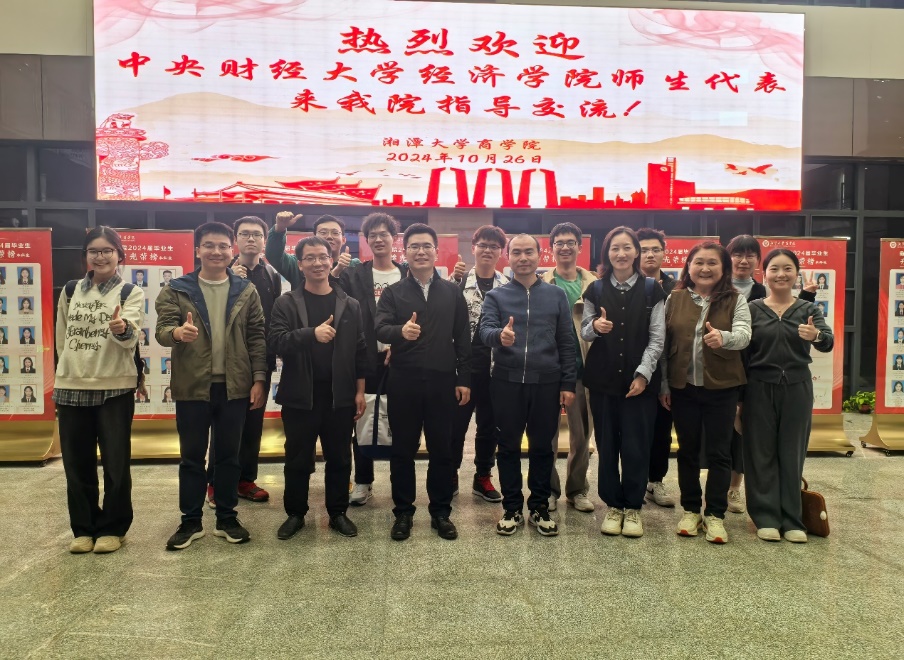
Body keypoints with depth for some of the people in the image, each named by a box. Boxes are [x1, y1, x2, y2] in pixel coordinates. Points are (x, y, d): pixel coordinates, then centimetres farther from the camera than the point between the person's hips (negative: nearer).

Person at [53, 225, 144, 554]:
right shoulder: (71, 292, 8)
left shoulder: (131, 293, -3)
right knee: (77, 464, 10)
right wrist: (68, 374, 15)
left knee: (115, 463, 4)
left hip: (115, 388, -4)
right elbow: (61, 338, 17)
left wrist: (123, 329, -43)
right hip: (71, 387, 4)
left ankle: (112, 528, 19)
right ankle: (83, 528, 25)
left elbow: (131, 337, -21)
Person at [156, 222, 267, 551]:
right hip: (192, 387, -1)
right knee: (191, 457, 9)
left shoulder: (247, 291, 4)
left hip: (234, 386, 1)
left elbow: (257, 338, 3)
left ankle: (227, 518, 24)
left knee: (228, 456, 11)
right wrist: (177, 332, -32)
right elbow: (162, 329, -8)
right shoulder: (176, 290, 0)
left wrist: (259, 378, -5)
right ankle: (191, 521, 23)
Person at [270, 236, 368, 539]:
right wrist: (312, 333, -27)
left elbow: (360, 350, 5)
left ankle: (338, 512, 27)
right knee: (298, 459, 11)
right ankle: (295, 513, 27)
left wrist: (360, 391, 1)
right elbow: (276, 342, -13)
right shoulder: (286, 303, 0)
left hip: (340, 395, 1)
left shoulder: (350, 305, 5)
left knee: (339, 458, 11)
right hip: (300, 395, -1)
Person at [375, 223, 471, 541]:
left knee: (442, 449, 9)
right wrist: (400, 331, -35)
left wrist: (464, 378, 1)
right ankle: (403, 512, 22)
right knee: (403, 449, 8)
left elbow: (462, 338, 6)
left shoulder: (452, 291, 7)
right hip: (403, 381, -1)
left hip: (442, 381, 1)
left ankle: (441, 511, 23)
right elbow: (379, 328, -13)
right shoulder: (393, 292, 3)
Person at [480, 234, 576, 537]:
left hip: (546, 382, 1)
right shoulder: (495, 296, 4)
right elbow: (485, 330, -11)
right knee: (508, 447, 8)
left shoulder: (556, 295, 6)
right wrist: (499, 336, -35)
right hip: (506, 382, 0)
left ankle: (540, 507, 25)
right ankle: (512, 508, 22)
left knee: (542, 447, 10)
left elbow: (566, 342, 5)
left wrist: (568, 383, 0)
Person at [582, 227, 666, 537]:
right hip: (603, 379, 1)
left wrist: (643, 374, -10)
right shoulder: (595, 290, 6)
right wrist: (595, 327, -17)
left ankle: (633, 507, 15)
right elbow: (584, 332, 6)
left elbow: (657, 338, -1)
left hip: (640, 379, -1)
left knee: (636, 446, 0)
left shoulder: (651, 289, 2)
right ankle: (613, 505, 19)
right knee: (607, 444, 5)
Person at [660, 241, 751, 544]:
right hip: (683, 387, 2)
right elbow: (664, 343, 4)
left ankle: (715, 514, 17)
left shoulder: (736, 300, -1)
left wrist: (723, 337, -40)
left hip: (721, 387, -1)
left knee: (719, 452, 5)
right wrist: (663, 384, 2)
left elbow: (744, 335, -16)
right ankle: (690, 509, 24)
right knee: (687, 450, 11)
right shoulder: (674, 299, 2)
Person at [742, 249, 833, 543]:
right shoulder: (752, 309, 0)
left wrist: (816, 336, -37)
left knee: (792, 453, 8)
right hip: (759, 388, -1)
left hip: (797, 388, 1)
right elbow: (741, 351, -1)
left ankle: (792, 519, 17)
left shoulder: (808, 309, 3)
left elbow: (828, 342, -14)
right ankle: (766, 517, 14)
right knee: (762, 453, 4)